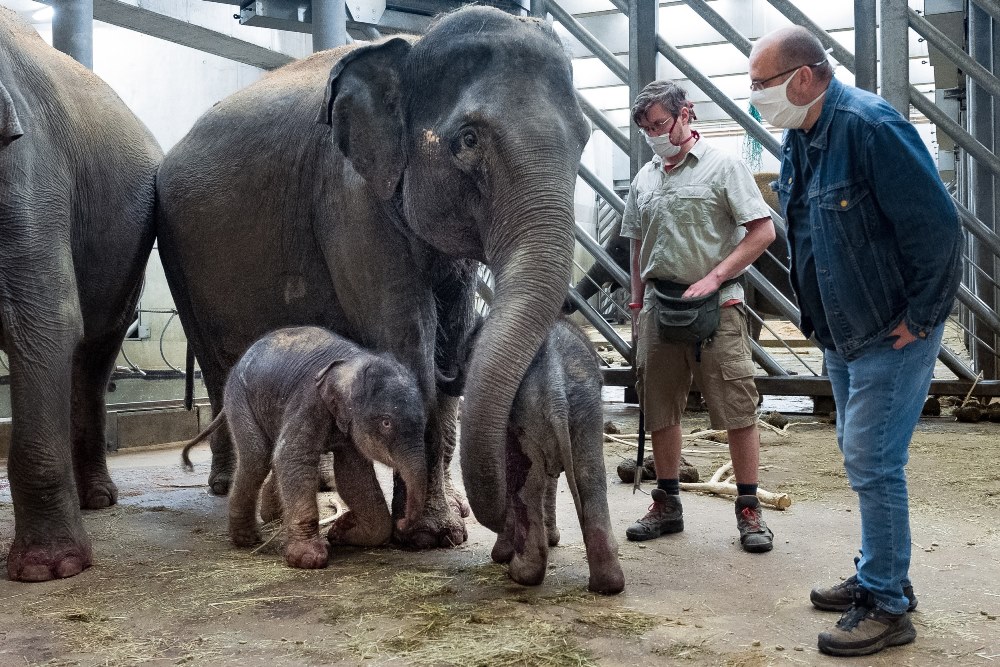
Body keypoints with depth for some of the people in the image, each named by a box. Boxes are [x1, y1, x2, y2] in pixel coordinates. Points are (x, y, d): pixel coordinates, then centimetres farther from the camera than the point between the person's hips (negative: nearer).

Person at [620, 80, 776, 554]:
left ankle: (749, 509, 6)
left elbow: (762, 231, -6)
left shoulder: (722, 167, -1)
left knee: (737, 409, -5)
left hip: (715, 304, -5)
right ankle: (667, 504, 22)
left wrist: (714, 277, -14)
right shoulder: (644, 179, 14)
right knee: (660, 411, 9)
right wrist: (637, 305, 14)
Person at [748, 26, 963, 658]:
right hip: (842, 333, 9)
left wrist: (920, 317, -18)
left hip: (893, 334, -9)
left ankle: (886, 606, 9)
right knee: (864, 458, 17)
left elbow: (937, 224, -24)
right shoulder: (799, 139, 7)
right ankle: (882, 578, 32)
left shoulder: (870, 126, -21)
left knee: (872, 463, -5)